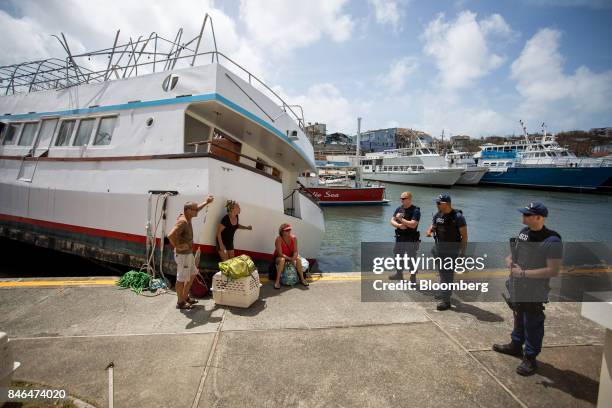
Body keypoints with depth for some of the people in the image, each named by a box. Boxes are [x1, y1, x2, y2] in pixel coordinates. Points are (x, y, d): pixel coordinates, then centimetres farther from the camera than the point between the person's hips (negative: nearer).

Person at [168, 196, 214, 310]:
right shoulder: (182, 222, -25)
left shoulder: (187, 218, 3)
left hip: (188, 254, 10)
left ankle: (185, 297, 35)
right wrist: (178, 246, -24)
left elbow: (196, 209, 25)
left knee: (192, 275, 21)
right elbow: (170, 235, -36)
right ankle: (180, 302, 20)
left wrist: (206, 202, 28)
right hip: (183, 255, -10)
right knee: (181, 279, 5)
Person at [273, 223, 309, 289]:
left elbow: (295, 251, -12)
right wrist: (290, 259, -32)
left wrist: (293, 258, -31)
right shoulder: (279, 239, -23)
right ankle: (277, 281, -32)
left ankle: (302, 279, -11)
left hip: (290, 257, 3)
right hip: (279, 257, -3)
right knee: (282, 260, -36)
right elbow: (280, 254, -25)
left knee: (298, 259, -25)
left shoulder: (294, 238, -12)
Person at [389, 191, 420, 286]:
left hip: (411, 239, -7)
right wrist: (399, 225, -18)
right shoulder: (399, 209, 5)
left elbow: (413, 224, -25)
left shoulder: (415, 210, -14)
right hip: (399, 238, 7)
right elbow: (392, 221, 2)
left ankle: (413, 280, 9)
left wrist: (401, 219, -23)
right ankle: (399, 274, 41)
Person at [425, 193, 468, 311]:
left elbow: (464, 235, -13)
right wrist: (429, 232, -8)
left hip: (452, 248, -7)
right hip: (439, 247, 7)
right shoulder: (437, 215, 3)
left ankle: (446, 300, -2)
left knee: (448, 273, -7)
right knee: (441, 271, 19)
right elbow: (432, 227, 16)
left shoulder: (457, 216, -14)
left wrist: (462, 251, -16)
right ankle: (444, 293, 38)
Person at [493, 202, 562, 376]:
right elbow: (514, 251, 16)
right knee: (518, 318, 23)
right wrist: (509, 260, -5)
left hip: (535, 292, -7)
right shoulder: (523, 231, 2)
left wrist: (523, 273, -23)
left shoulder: (552, 241, -21)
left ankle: (530, 358, 22)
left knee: (532, 325, 7)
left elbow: (553, 271, -23)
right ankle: (515, 345, 41)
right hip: (517, 287, 7)